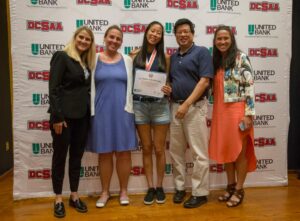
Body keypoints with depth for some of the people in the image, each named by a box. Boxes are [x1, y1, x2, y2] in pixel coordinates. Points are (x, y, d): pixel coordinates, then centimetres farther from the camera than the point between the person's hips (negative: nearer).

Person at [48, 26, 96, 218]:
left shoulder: (87, 61, 13)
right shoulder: (62, 57, -6)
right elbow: (53, 88, -13)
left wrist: (89, 111, 5)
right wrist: (57, 117, -17)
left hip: (82, 115, 6)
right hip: (64, 114, -6)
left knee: (77, 156, 12)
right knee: (60, 156, 5)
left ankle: (74, 196, 25)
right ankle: (58, 199, 18)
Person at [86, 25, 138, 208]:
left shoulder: (127, 60, 8)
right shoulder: (95, 59, 5)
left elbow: (130, 86, 8)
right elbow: (90, 86, 5)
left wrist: (129, 109, 1)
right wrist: (92, 111, 0)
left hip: (122, 111, 1)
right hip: (101, 111, 0)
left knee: (124, 152, 4)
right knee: (104, 153, 7)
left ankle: (123, 191, 20)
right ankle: (105, 192, 22)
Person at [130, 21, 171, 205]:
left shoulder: (165, 57, 5)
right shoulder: (135, 55, 5)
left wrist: (168, 89, -14)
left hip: (160, 105, 0)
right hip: (139, 105, 1)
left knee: (159, 149, 5)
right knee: (147, 148, 8)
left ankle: (160, 186, 21)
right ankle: (150, 187, 20)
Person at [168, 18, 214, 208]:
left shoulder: (202, 52, -2)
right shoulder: (173, 57, 17)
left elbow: (205, 81, -12)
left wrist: (187, 104, -18)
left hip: (195, 107, -6)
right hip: (175, 107, 7)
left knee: (199, 153, -1)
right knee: (176, 151, 10)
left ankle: (200, 193, 10)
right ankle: (180, 187, 24)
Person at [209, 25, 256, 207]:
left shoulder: (241, 58, -6)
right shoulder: (216, 61, 13)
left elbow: (249, 87, -12)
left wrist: (249, 114, -17)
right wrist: (215, 114, 10)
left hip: (237, 110, -6)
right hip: (221, 112, 6)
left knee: (239, 151, 4)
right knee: (225, 150, 12)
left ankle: (239, 190, 17)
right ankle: (230, 186, 27)